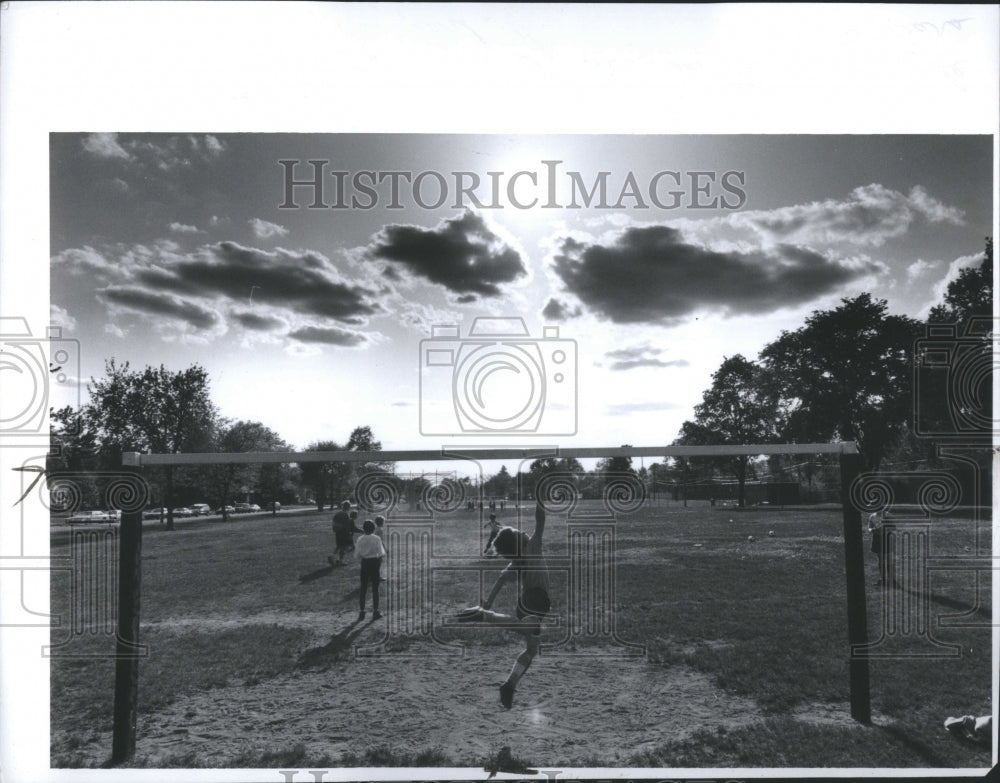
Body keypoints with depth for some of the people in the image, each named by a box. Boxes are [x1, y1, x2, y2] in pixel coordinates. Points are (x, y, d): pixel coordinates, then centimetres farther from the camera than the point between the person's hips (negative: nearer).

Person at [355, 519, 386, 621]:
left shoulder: (360, 539, -5)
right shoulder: (376, 539, -11)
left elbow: (356, 555, -4)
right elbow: (381, 553, -14)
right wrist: (384, 552, 8)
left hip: (364, 563, 2)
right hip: (375, 563, -2)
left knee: (363, 589, 9)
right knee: (375, 589, 8)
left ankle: (362, 612, 9)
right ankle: (375, 612, 11)